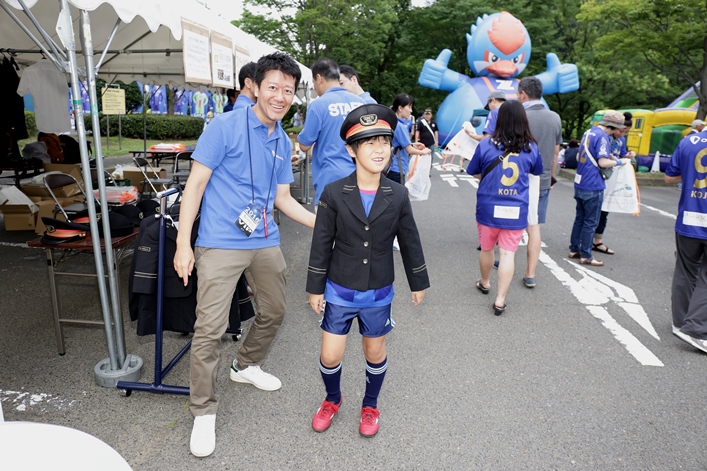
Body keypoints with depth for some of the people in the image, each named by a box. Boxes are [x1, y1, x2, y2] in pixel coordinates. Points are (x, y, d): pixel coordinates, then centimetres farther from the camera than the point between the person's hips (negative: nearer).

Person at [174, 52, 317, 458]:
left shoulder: (284, 143, 10)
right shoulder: (225, 127, -9)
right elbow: (196, 184, -9)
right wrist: (183, 244, -13)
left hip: (266, 242, 7)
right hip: (221, 243, -6)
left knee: (274, 312, 19)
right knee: (210, 327, -6)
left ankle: (247, 365, 46)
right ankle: (204, 411, 13)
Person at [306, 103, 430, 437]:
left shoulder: (398, 195, -8)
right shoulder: (334, 193, -12)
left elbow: (409, 242, 3)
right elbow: (322, 244, -6)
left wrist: (418, 283, 10)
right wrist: (315, 288, -3)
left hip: (379, 294, 1)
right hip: (339, 291, -1)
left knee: (375, 352, 16)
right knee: (330, 355, 6)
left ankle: (370, 406, 43)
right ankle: (332, 400, 38)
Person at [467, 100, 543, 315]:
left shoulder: (486, 145, -8)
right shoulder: (531, 148, -2)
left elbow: (474, 173, 6)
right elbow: (537, 172, 17)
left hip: (488, 208, 0)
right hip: (516, 211, 0)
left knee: (486, 248, 18)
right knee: (508, 253, 3)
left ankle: (485, 283, 39)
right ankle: (500, 299, 3)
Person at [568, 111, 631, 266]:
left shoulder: (588, 132, 12)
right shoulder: (602, 137, -15)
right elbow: (603, 162, -21)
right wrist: (620, 162, -5)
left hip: (580, 183, 9)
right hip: (593, 187, -9)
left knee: (580, 219, 15)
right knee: (590, 223, 0)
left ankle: (574, 250, 22)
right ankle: (585, 256, 5)